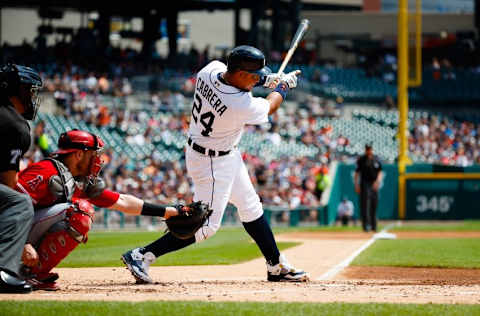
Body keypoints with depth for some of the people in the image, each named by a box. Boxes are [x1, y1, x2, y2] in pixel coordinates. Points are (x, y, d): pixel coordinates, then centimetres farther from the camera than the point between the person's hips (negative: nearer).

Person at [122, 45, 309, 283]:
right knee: (207, 224, -4)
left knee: (251, 208, 19)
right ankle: (142, 255, -3)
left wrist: (266, 80, 4)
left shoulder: (211, 69, -14)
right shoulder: (240, 105, -33)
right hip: (212, 163, -10)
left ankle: (277, 267, 31)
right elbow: (270, 107, -10)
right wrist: (284, 85, 10)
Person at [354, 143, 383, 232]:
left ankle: (373, 226, 16)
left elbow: (380, 172, 7)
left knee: (374, 205, 6)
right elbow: (357, 173, 2)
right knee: (365, 205, -12)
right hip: (365, 184, -3)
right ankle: (366, 225, -14)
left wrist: (377, 181, -11)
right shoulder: (361, 160, 0)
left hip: (374, 184, 3)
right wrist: (356, 185, -6)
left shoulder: (376, 159, 7)